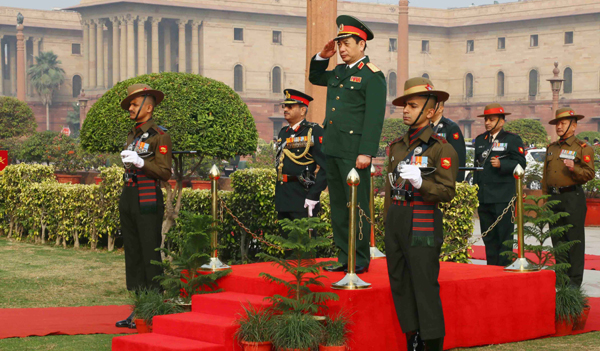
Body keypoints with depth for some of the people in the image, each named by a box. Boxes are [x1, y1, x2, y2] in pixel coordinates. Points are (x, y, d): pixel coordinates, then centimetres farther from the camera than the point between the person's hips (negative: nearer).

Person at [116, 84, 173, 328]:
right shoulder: (132, 135, 17)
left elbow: (165, 173, -12)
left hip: (148, 200, -8)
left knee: (151, 256, -6)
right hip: (128, 198, 8)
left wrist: (140, 162, -22)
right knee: (133, 255, 8)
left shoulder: (160, 136, -7)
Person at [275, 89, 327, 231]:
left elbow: (325, 166, -13)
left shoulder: (314, 132, -5)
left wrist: (313, 196, -19)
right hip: (282, 200, 7)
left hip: (303, 199, -7)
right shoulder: (283, 132, 18)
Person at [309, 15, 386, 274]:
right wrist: (322, 56, 16)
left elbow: (374, 117, -14)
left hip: (354, 152, -8)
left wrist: (366, 153, -20)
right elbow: (315, 78, 35)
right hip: (333, 150, 8)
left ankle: (361, 260, 3)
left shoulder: (372, 76, -7)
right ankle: (344, 258, 17)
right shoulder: (339, 73, 16)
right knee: (338, 206, 11)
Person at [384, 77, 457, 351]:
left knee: (425, 288, -8)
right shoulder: (397, 145, 15)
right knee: (400, 285, 8)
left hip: (422, 222, -7)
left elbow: (447, 192, -12)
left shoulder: (442, 148, -6)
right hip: (395, 220, 7)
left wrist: (419, 182, -26)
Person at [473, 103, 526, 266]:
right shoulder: (480, 140, 18)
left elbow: (520, 164, -6)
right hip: (483, 196, 6)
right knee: (489, 237, 9)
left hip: (503, 197, -5)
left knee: (504, 236, -4)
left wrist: (501, 164, -21)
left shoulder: (512, 139, 1)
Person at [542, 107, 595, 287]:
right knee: (557, 240, 7)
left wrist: (574, 168, -25)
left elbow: (589, 174, -7)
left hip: (573, 197, -6)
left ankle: (575, 281, -2)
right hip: (554, 198, 6)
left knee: (575, 240, -5)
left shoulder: (583, 148, -1)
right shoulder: (551, 148, 18)